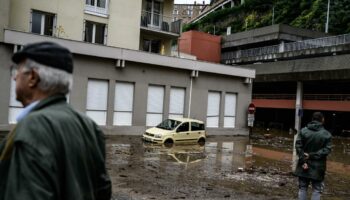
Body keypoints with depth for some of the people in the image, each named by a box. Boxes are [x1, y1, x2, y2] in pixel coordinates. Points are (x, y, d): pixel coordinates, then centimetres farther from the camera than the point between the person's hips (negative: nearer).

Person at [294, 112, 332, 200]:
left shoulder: (303, 131, -4)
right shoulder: (326, 134, -8)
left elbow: (298, 146, -10)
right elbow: (327, 149, -14)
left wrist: (303, 161, -10)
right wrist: (313, 155, -12)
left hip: (304, 165, 2)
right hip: (318, 167, -1)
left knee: (302, 188, 13)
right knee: (317, 189, 10)